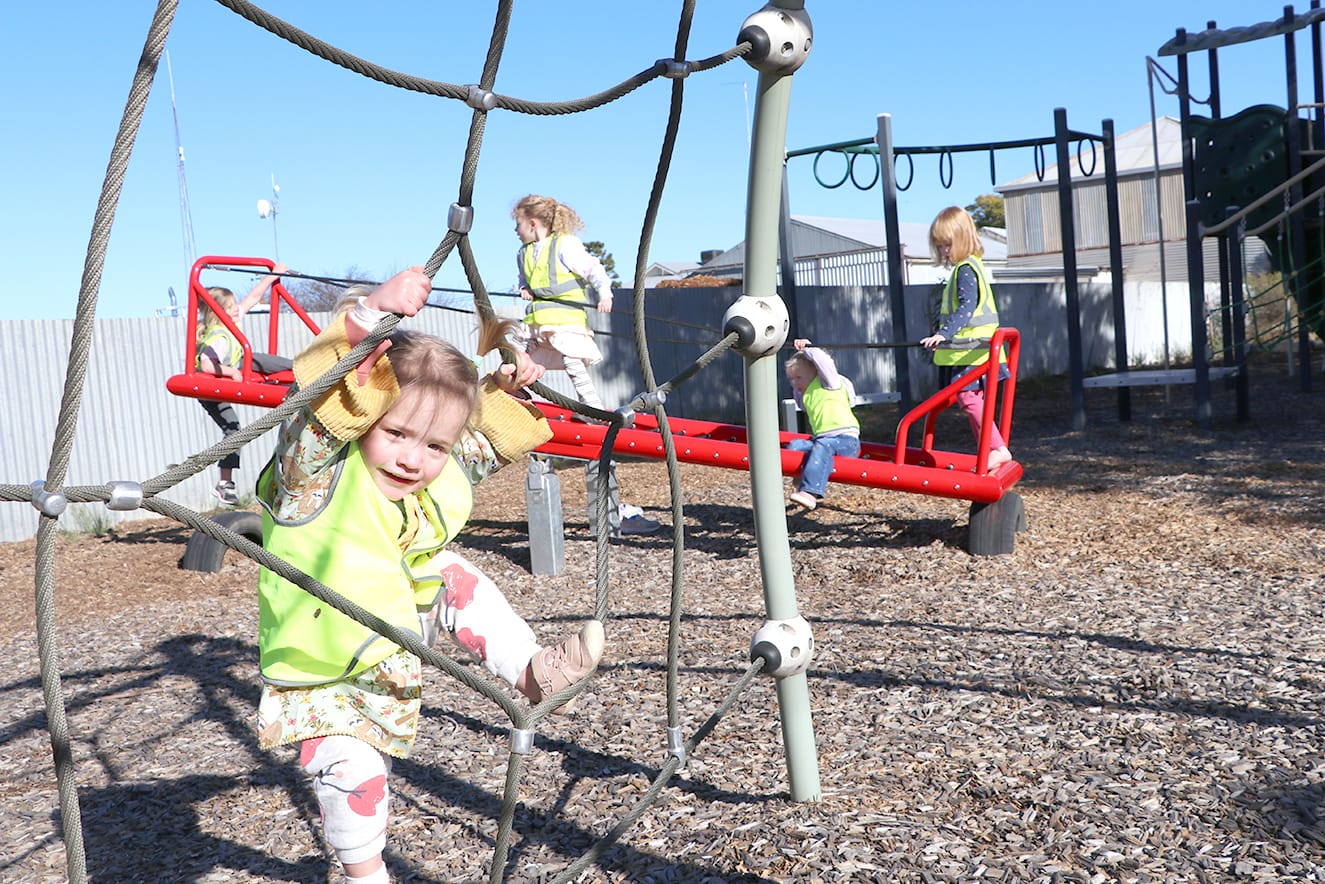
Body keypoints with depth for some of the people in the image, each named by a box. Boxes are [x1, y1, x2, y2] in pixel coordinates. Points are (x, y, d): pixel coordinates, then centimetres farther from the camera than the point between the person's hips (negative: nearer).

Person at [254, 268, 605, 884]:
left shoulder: (441, 478, -10)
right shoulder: (319, 471, -28)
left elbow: (492, 440, 11)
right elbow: (315, 391, -48)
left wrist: (503, 390, -7)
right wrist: (370, 315, -59)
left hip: (399, 627, 5)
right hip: (326, 677, -5)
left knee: (457, 584, -10)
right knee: (352, 771, -8)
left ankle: (533, 672, -2)